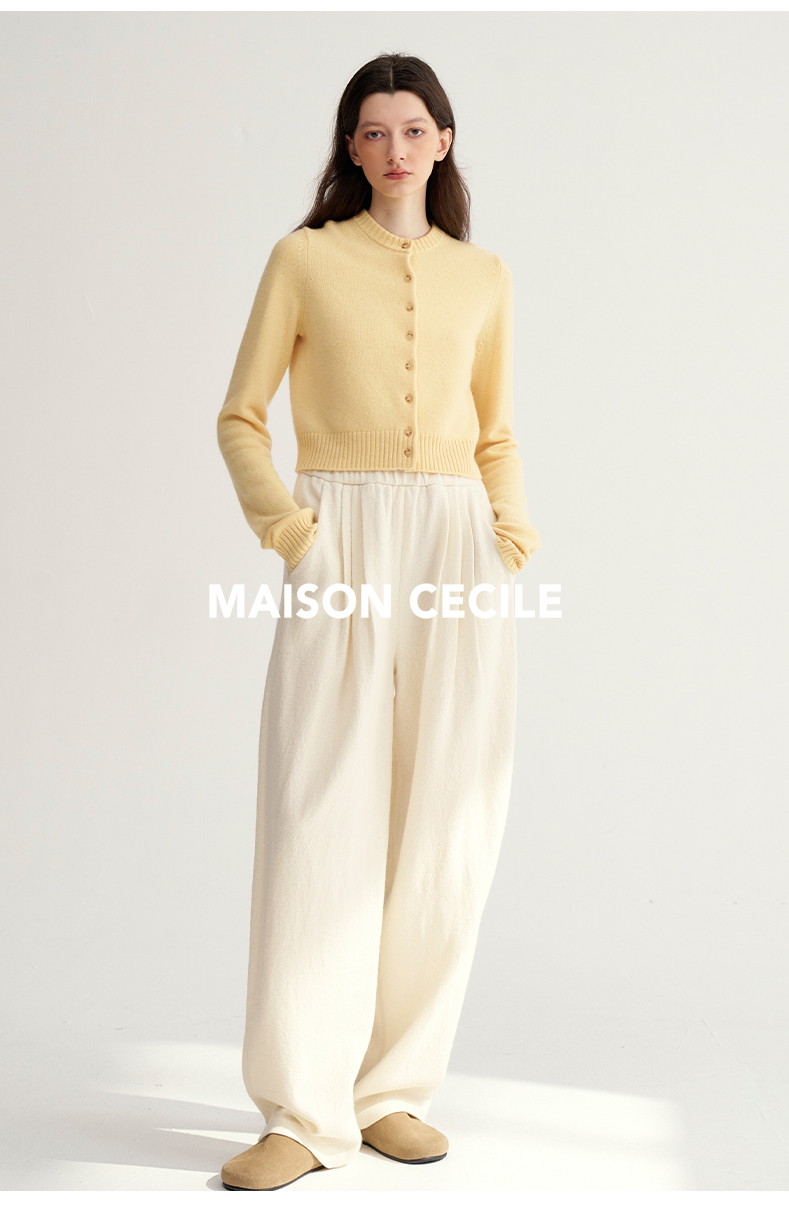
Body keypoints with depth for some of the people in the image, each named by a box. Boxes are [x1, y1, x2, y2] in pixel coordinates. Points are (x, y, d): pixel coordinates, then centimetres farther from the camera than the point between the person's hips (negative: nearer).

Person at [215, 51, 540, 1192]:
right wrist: (288, 524, -7)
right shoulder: (305, 259, 8)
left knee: (445, 830, 2)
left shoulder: (484, 275, 16)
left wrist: (512, 536, 4)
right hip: (342, 550, -3)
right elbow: (241, 416, 7)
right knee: (321, 822, -8)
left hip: (458, 550, 3)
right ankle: (306, 1112, 1)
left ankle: (394, 1088, 15)